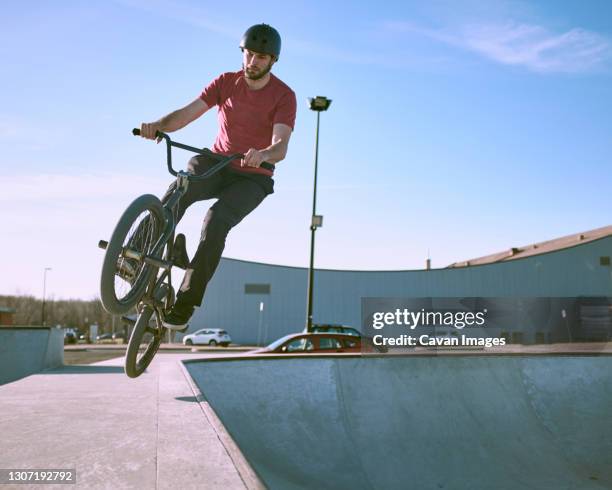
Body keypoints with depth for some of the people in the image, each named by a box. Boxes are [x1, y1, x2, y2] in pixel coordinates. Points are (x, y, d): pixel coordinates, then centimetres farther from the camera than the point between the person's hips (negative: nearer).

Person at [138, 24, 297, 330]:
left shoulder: (284, 96, -11)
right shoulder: (226, 82, -1)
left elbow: (281, 146, -26)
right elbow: (187, 112, -13)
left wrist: (263, 154, -49)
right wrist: (157, 125, -33)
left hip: (252, 178, -3)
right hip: (215, 163, 3)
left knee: (216, 221, -29)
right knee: (175, 194, -30)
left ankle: (185, 304, -20)